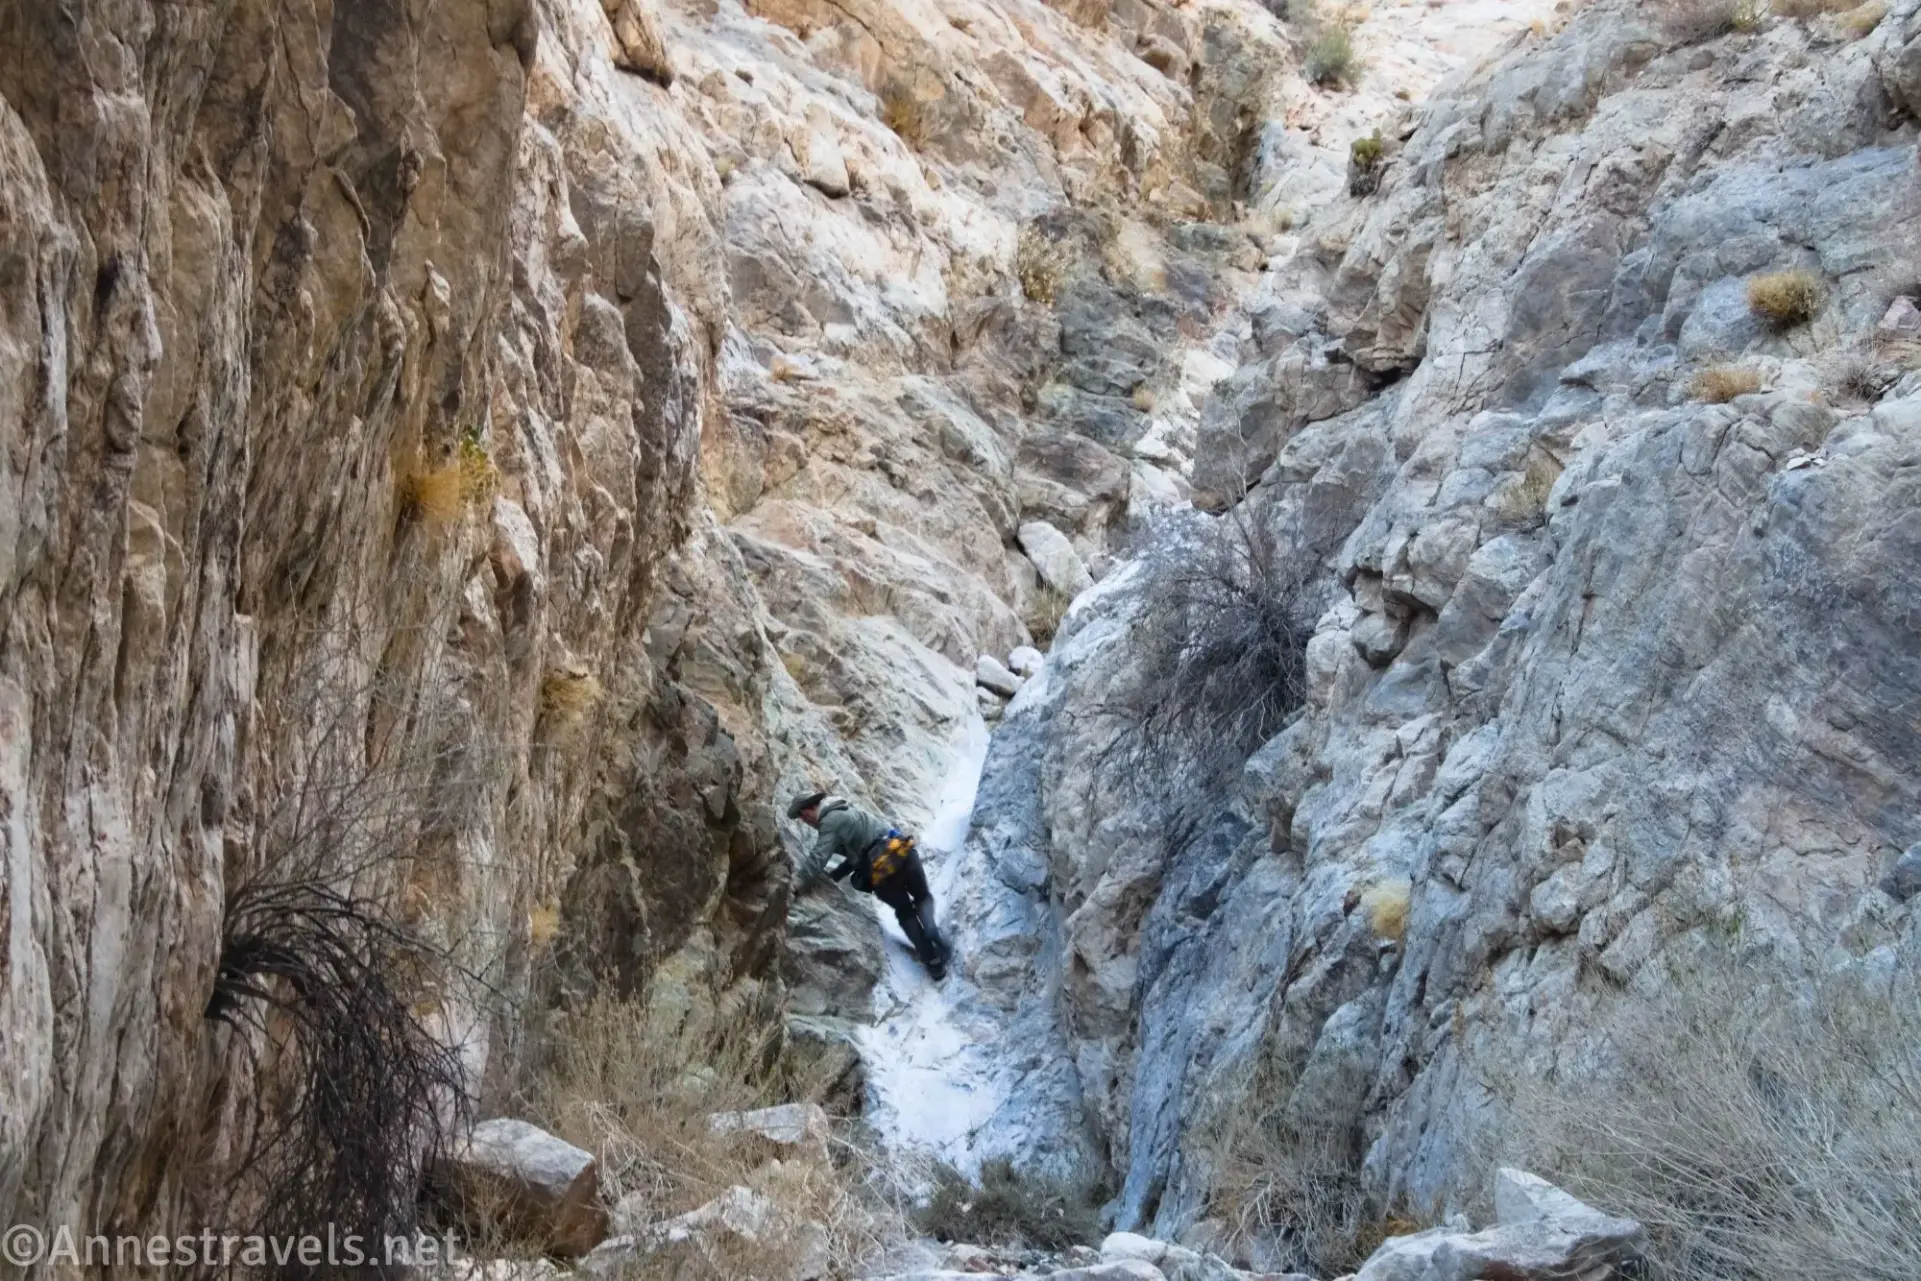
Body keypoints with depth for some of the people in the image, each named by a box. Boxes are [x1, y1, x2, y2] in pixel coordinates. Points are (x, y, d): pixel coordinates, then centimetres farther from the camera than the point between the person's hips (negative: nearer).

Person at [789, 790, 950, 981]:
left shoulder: (829, 822, 0)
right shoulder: (847, 812, 27)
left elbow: (817, 859, -11)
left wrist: (798, 887, -4)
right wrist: (832, 877, 28)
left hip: (884, 867, -6)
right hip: (904, 853, 6)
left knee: (905, 912, 16)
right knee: (923, 897, 26)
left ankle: (934, 962, 8)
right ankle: (930, 927, -6)